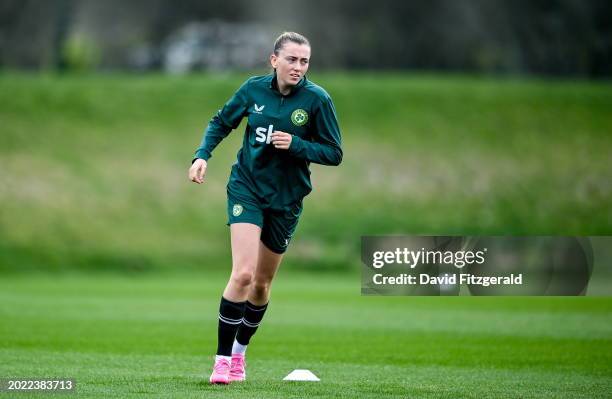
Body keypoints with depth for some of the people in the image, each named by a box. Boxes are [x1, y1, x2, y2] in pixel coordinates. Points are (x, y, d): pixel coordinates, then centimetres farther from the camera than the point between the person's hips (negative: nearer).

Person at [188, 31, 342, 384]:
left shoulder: (317, 99, -11)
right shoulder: (253, 89, -6)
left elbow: (334, 153, -8)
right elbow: (221, 122, 10)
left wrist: (295, 144, -23)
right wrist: (203, 155, -5)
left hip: (286, 199, 1)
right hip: (247, 187, -1)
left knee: (262, 284, 12)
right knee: (243, 273, -19)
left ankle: (239, 351, 35)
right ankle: (222, 358, -11)